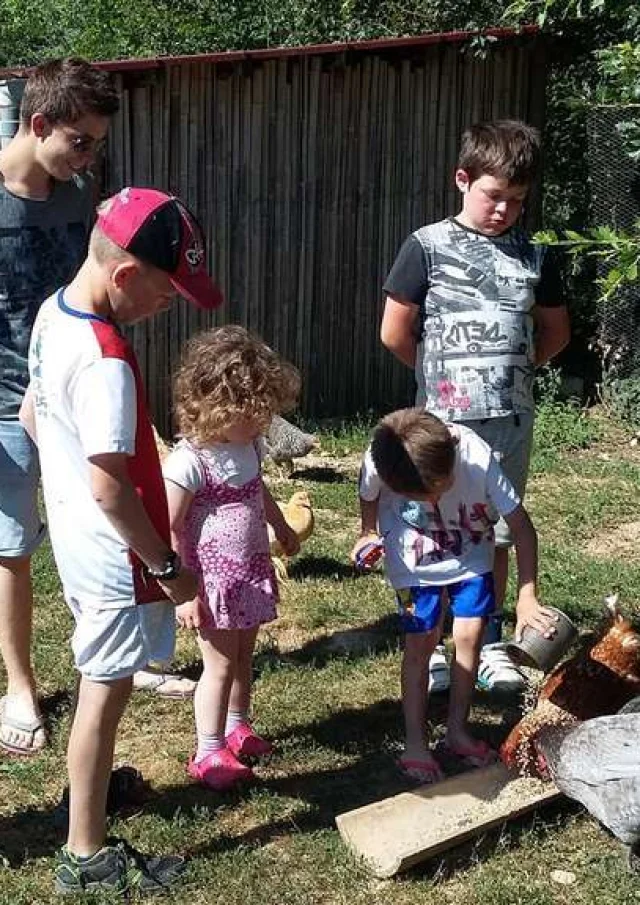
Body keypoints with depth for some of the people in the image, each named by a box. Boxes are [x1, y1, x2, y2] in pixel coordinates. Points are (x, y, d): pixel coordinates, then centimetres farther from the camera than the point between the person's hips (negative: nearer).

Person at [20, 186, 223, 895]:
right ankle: (87, 855, 16)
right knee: (106, 691, 3)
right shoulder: (105, 362, -29)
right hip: (114, 554, -9)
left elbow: (30, 416, 15)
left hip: (74, 537, 9)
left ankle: (90, 782, 46)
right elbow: (111, 489, -28)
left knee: (101, 681, 26)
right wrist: (168, 565, -17)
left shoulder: (52, 314, 1)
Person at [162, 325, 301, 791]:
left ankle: (237, 727, 38)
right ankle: (209, 753, 16)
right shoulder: (189, 461, -25)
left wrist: (282, 527, 37)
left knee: (243, 657, 20)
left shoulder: (249, 446, 2)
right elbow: (167, 530, -24)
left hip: (253, 572, 8)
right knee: (221, 665, 2)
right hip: (215, 579, -8)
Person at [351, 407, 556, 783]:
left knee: (470, 635, -2)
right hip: (414, 563, -1)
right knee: (421, 642, -4)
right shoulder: (377, 461, -33)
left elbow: (523, 529, -28)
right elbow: (369, 496, -5)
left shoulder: (477, 458, -36)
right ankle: (415, 744, 8)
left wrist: (527, 596, -30)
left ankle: (458, 730, 17)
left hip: (472, 555, 1)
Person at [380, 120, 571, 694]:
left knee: (497, 535, 13)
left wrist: (515, 370, 9)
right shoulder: (429, 246, -5)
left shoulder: (533, 255, 8)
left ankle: (490, 642, 25)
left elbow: (555, 332, 19)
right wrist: (441, 375, 6)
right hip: (445, 420, -4)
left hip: (511, 420, 4)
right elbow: (395, 334, -3)